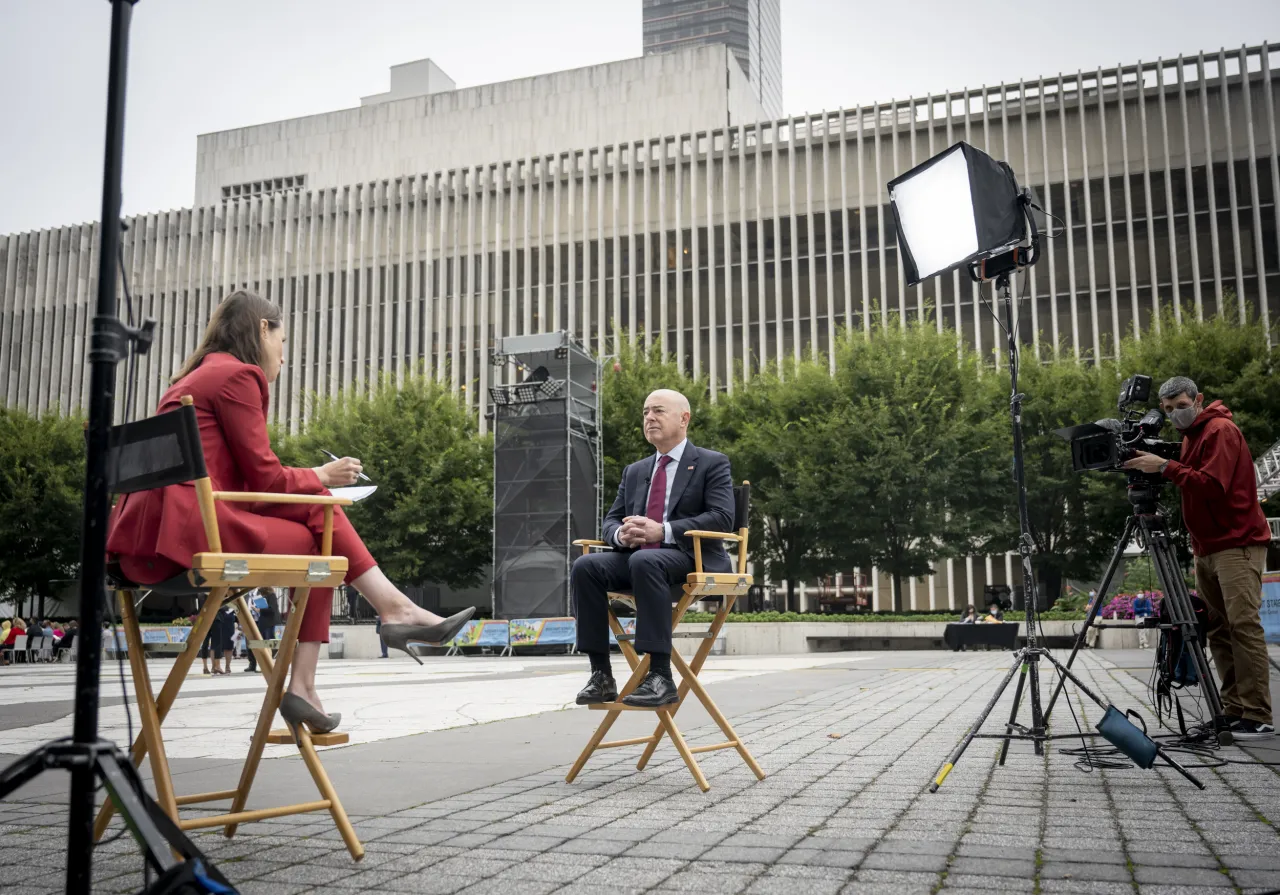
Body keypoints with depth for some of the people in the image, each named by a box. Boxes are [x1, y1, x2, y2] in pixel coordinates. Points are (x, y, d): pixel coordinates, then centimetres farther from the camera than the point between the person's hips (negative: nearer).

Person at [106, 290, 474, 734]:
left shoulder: (198, 376, 25)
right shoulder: (238, 375, -4)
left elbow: (246, 477, 20)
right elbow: (265, 477, -7)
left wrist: (314, 481, 15)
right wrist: (320, 476, 10)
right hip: (187, 528, -9)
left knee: (317, 508, 6)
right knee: (312, 542, 2)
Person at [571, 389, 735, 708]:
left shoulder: (712, 463, 5)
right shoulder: (634, 471, 24)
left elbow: (722, 517, -8)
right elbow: (611, 519, 21)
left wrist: (663, 531, -19)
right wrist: (621, 534, -6)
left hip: (690, 557, -6)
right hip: (636, 555, 6)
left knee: (644, 561, -39)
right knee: (585, 566, -24)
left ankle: (660, 676, -38)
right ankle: (601, 676, -24)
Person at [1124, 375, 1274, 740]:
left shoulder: (1221, 430, -8)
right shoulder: (1191, 437, 19)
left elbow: (1212, 485, -21)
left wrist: (1165, 467, -23)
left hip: (1238, 543, -9)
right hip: (1207, 546, 9)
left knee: (1243, 624, -14)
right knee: (1218, 628, 4)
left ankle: (1258, 717, -14)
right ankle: (1234, 711, 6)